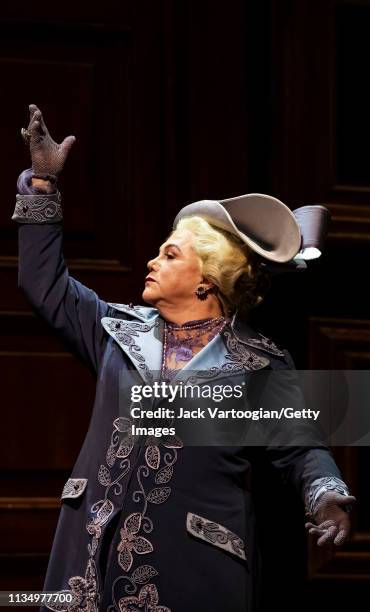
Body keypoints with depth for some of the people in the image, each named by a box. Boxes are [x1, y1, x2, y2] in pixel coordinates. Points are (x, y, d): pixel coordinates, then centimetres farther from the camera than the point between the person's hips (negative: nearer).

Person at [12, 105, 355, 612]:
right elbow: (45, 283, 20)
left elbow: (299, 448, -1)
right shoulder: (120, 329, 14)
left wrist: (326, 495, -23)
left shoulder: (260, 364, 1)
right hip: (95, 550, 4)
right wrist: (44, 183, 18)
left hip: (196, 564, -4)